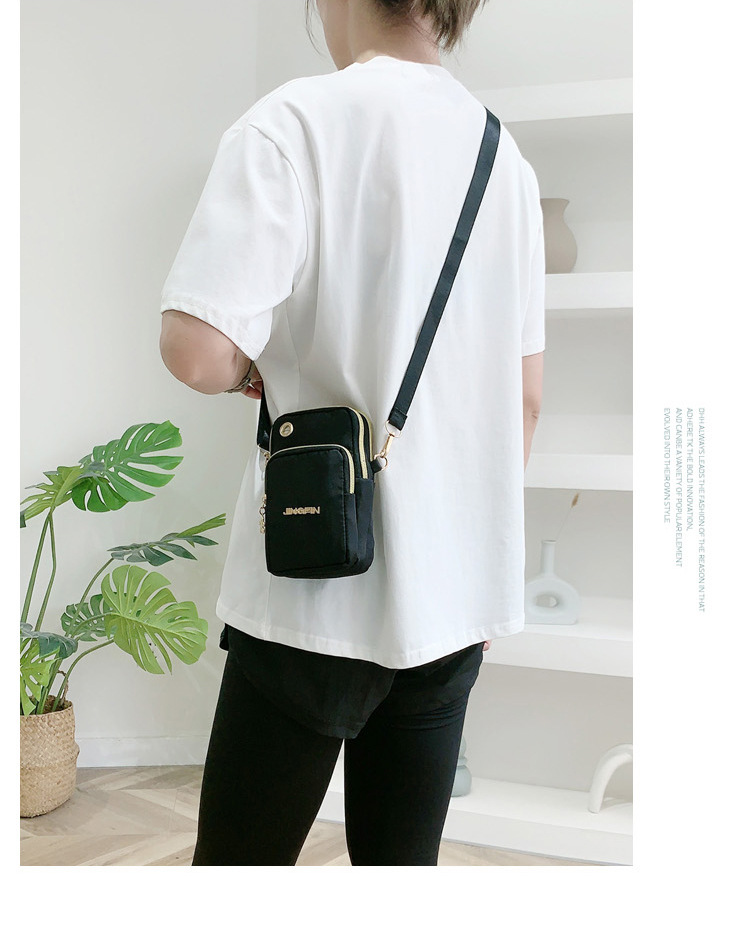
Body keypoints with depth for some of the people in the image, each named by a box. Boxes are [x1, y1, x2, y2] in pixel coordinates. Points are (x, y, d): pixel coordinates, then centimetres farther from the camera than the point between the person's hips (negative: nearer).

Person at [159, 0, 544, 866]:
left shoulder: (297, 121, -10)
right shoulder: (507, 157, 8)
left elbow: (198, 351, -21)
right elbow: (525, 395, 11)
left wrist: (254, 367, 2)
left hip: (318, 594, -6)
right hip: (459, 598, 6)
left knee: (239, 856, 9)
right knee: (404, 859, 15)